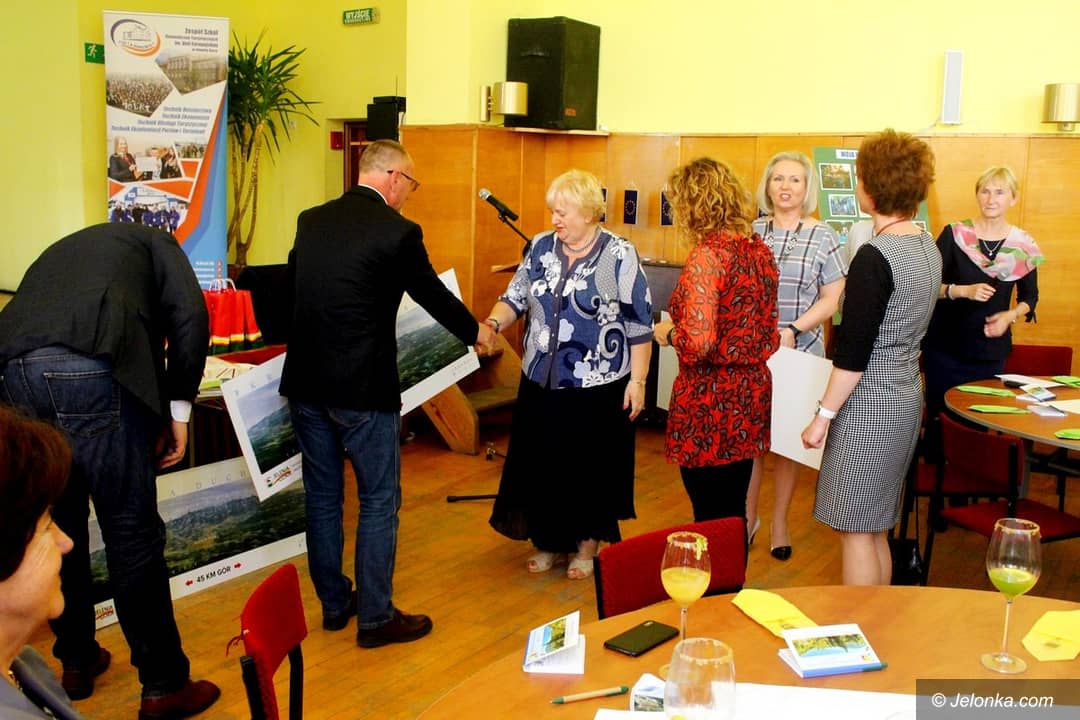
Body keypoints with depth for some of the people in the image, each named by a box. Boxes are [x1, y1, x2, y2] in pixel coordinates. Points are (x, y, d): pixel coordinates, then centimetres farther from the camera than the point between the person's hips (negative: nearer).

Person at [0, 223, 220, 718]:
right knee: (132, 531, 4)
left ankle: (76, 662, 37)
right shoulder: (154, 241, 24)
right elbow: (189, 317, 4)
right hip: (90, 367, -5)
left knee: (57, 525, 21)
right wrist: (178, 408, 8)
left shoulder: (61, 250, 38)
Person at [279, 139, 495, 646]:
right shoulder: (397, 232, -11)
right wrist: (476, 330, 20)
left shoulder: (311, 220, 6)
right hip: (362, 389, -6)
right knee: (379, 501, 6)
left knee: (322, 496, 16)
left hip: (304, 383, 6)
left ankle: (333, 603, 29)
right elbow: (433, 294, 0)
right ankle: (375, 618, 14)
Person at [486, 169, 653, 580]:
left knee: (591, 466, 8)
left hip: (598, 385, -4)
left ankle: (587, 545, 27)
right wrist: (493, 323, -12)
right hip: (541, 382, 4)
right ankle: (551, 540, 29)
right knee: (542, 462, 10)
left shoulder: (619, 254, -9)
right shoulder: (540, 248, 4)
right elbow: (515, 297, 8)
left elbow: (639, 325, -8)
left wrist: (637, 381, -10)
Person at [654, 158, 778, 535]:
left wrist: (668, 332, -7)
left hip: (710, 407, -8)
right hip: (751, 396, 8)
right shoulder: (760, 249, 6)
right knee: (734, 514, 19)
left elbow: (698, 343, -26)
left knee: (711, 519, 5)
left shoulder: (707, 255, -18)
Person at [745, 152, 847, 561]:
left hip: (800, 351, -1)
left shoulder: (823, 237, 1)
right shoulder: (750, 232, 6)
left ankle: (779, 522, 21)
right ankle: (747, 515, 21)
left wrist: (793, 330, -14)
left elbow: (832, 299, -1)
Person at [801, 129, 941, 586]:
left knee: (856, 530, 0)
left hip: (870, 404, -9)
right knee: (875, 529, 18)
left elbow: (854, 352, -20)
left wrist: (823, 415, -13)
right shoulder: (927, 247, 7)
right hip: (907, 394, 9)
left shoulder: (874, 257, -20)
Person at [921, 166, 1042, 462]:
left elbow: (1030, 296, 13)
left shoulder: (1024, 246, 3)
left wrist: (1011, 315, -7)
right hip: (945, 346, -2)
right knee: (939, 416, 1)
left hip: (991, 350, 2)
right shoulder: (954, 235, -4)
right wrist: (963, 290, -21)